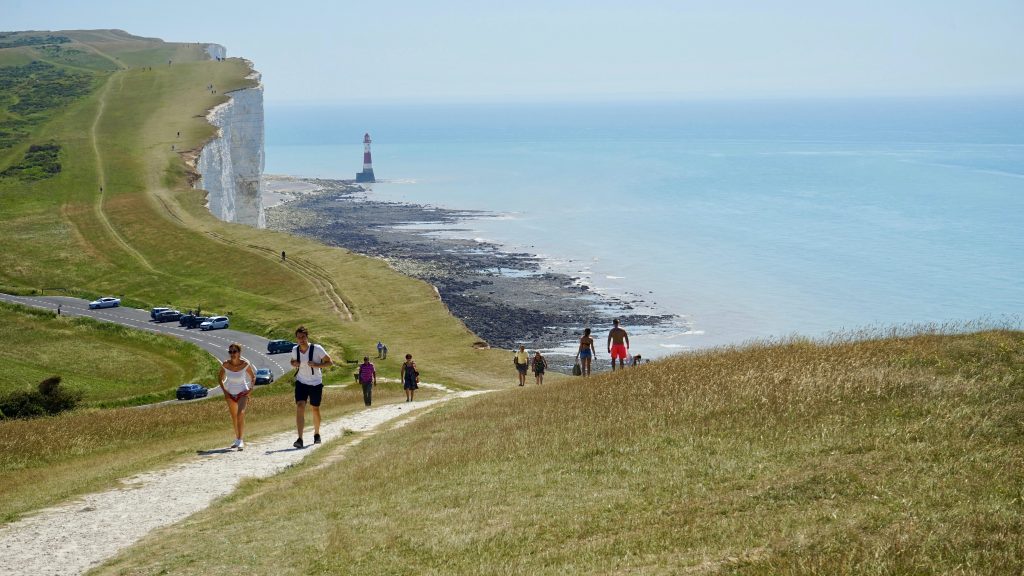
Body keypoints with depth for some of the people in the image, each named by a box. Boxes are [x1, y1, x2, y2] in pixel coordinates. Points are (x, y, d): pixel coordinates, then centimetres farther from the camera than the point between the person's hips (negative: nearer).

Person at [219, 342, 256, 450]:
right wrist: (224, 391, -6)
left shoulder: (245, 364, -19)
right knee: (234, 417, 15)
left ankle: (240, 441, -25)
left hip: (242, 393, -3)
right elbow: (220, 378, 3)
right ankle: (237, 439, 34)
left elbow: (253, 376, -1)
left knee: (241, 414, -24)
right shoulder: (225, 364, -15)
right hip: (230, 394, 3)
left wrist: (251, 388, -14)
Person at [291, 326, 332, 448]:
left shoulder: (317, 349, -16)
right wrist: (294, 364, -8)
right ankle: (300, 439, -22)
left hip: (316, 384, -2)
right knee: (300, 406, -17)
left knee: (315, 409, 10)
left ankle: (316, 434, 37)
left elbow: (329, 362, -9)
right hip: (301, 383, 2)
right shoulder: (295, 350, -4)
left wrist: (317, 365, -25)